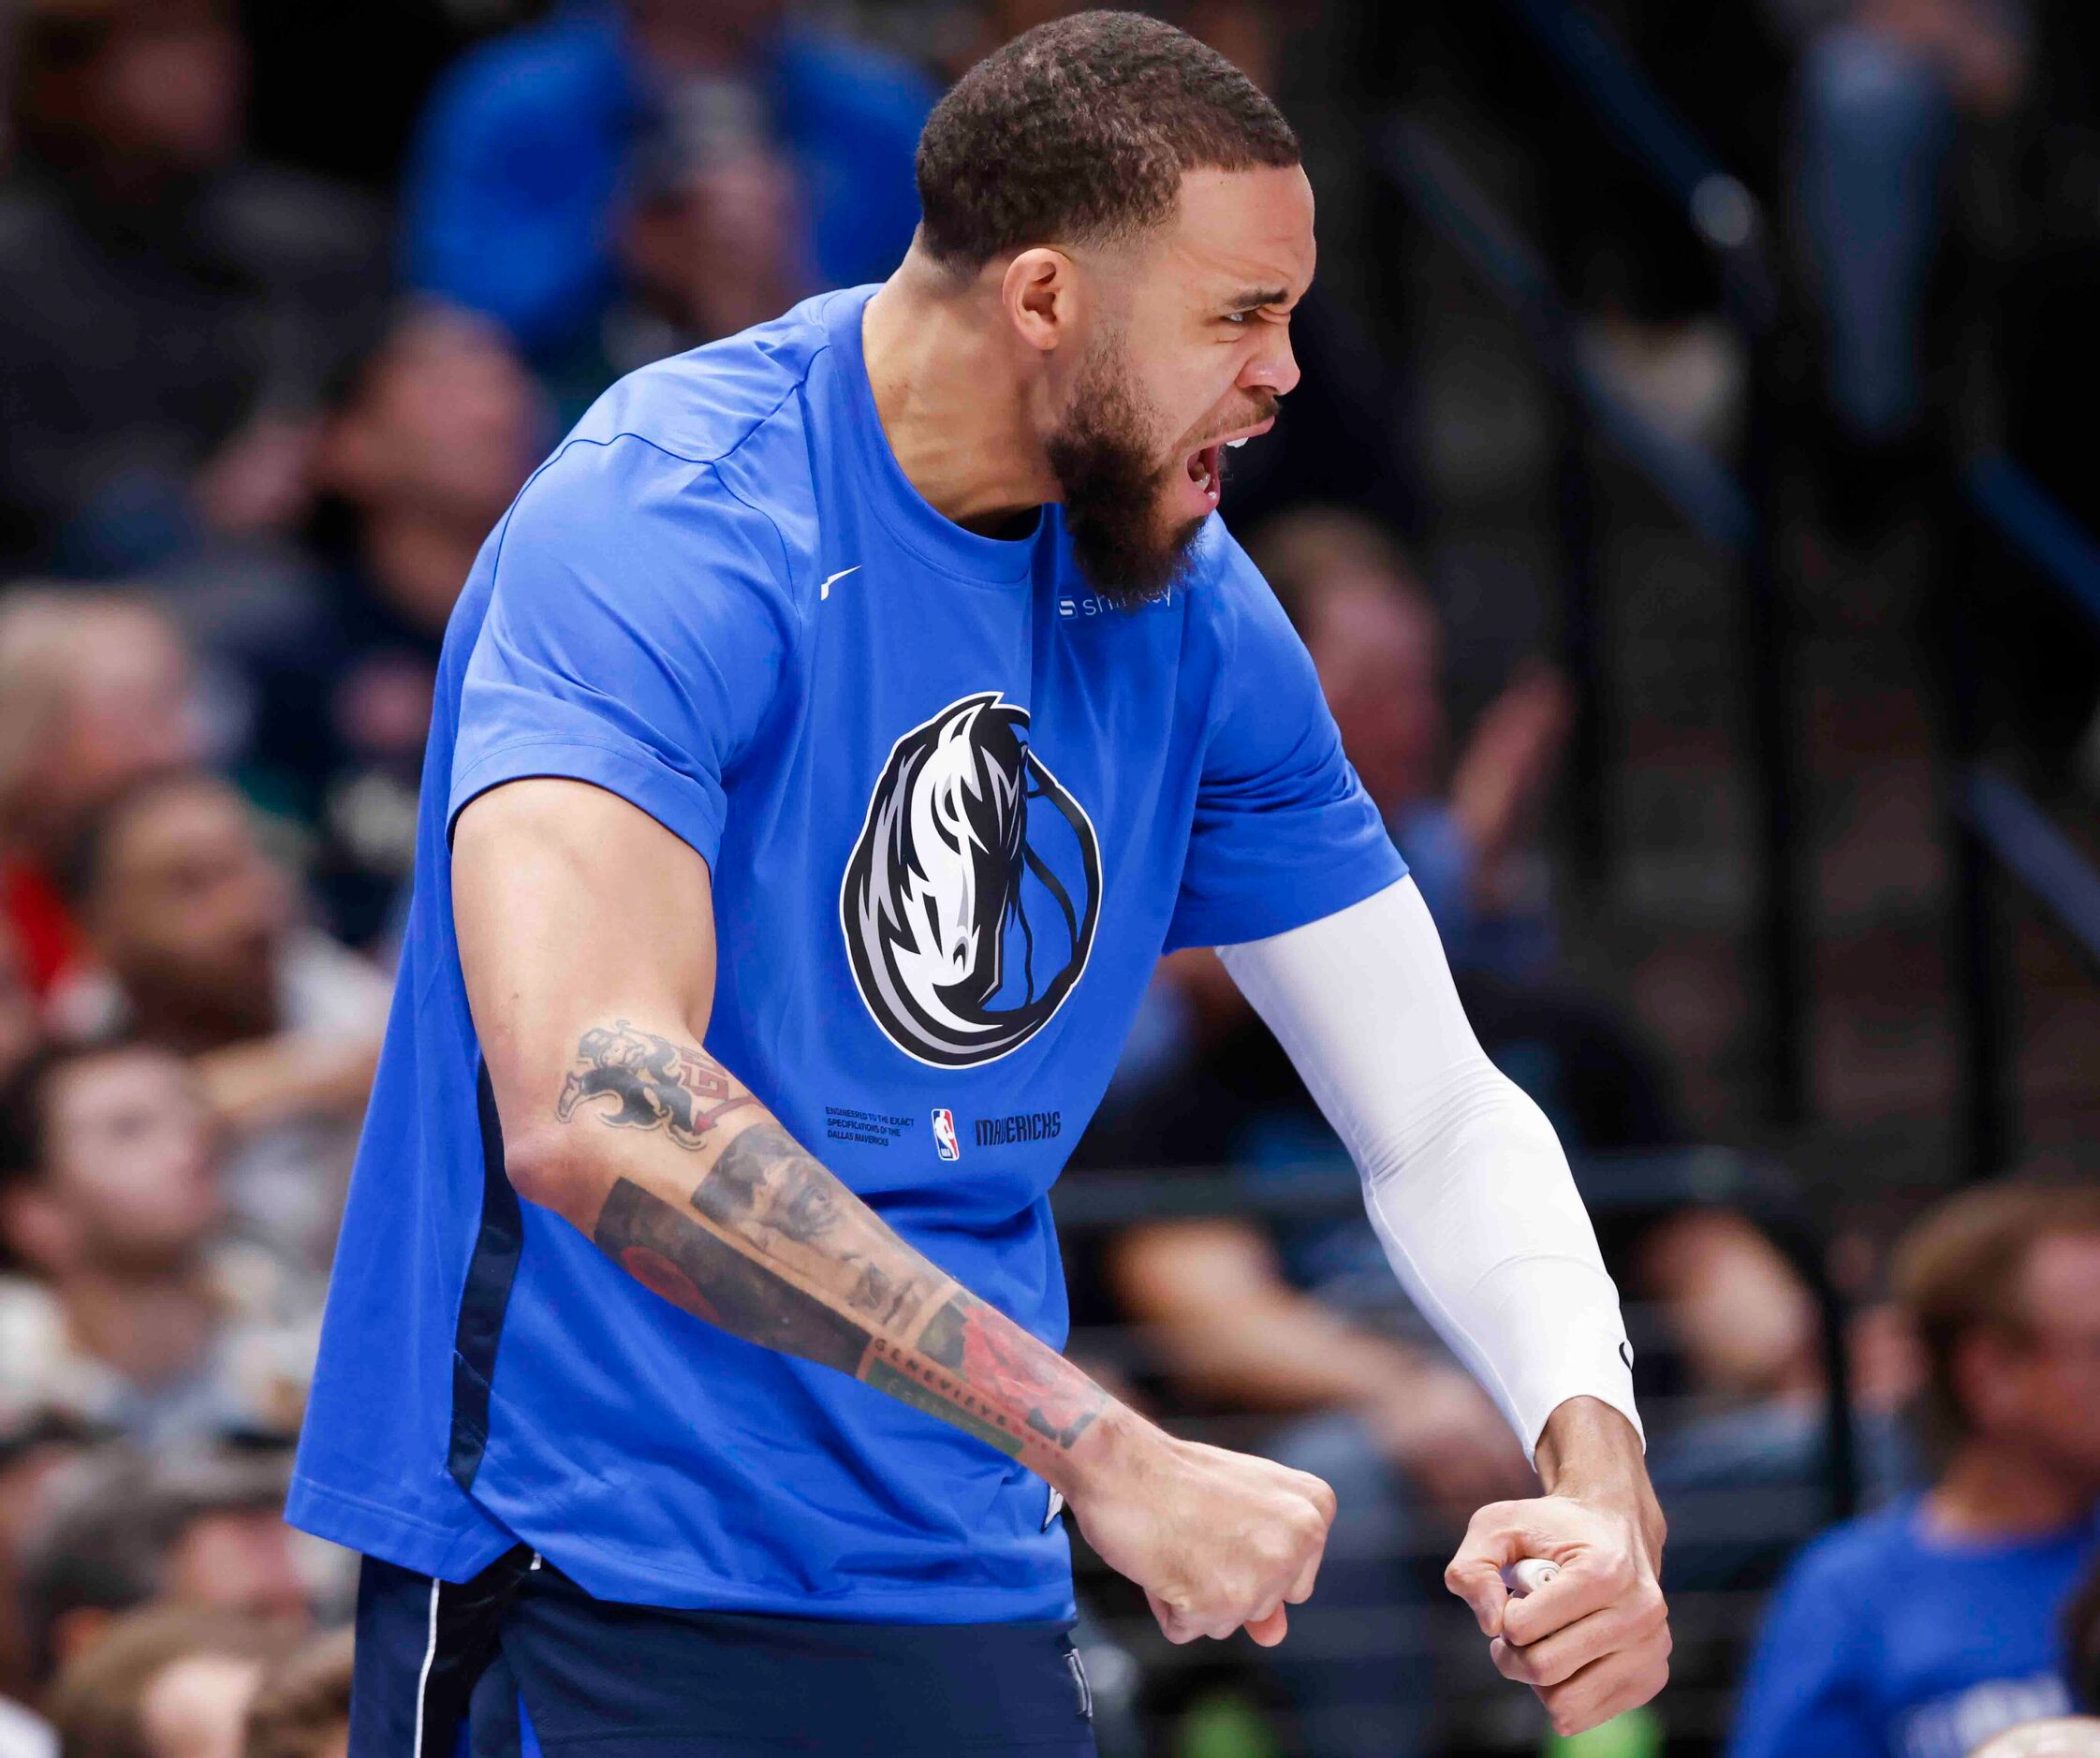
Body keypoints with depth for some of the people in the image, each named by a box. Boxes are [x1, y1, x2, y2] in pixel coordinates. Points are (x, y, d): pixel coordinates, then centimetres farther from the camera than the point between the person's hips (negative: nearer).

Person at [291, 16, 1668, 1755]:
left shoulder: (1192, 614, 4)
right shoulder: (664, 526, -19)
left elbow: (1439, 1117, 9)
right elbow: (587, 1106, -33)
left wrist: (1597, 1467, -11)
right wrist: (1104, 1452, -35)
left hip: (966, 1588, 7)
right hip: (592, 1580, -7)